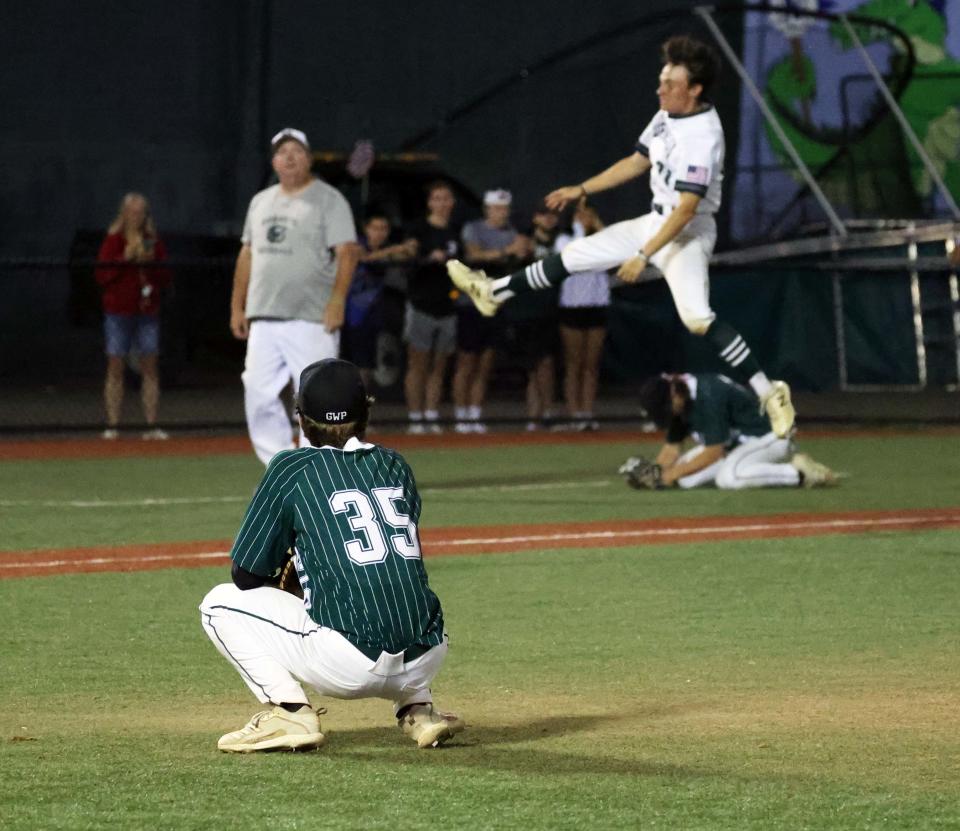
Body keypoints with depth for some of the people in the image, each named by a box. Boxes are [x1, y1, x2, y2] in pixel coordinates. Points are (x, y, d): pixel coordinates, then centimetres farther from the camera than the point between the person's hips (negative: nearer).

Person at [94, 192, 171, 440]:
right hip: (118, 311, -3)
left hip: (148, 310, 3)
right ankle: (112, 425, -3)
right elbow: (102, 276, -5)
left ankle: (151, 426, 0)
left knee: (150, 367, -1)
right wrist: (125, 258, -14)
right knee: (115, 367, -3)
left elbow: (165, 278, 11)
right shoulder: (113, 240, 1)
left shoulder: (154, 242, 11)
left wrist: (151, 262, -7)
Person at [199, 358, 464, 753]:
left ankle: (289, 712, -4)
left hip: (349, 666, -6)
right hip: (427, 658, 6)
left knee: (220, 604, 11)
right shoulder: (396, 466, 18)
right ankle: (418, 708, 18)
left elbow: (246, 576, 7)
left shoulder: (291, 469, 3)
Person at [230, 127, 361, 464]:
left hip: (311, 319, -6)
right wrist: (237, 306, 15)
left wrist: (337, 300, -21)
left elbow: (348, 252, -10)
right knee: (259, 395, 0)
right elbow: (247, 255, 22)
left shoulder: (329, 200, -2)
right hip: (263, 320, 6)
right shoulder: (260, 202, 18)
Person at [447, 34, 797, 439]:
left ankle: (769, 393, -26)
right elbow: (636, 163, 19)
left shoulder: (702, 136, -25)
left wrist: (644, 256, -27)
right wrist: (582, 189, 21)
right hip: (656, 221, 9)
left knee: (697, 317, -28)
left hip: (686, 233, -9)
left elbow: (687, 208, -27)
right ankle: (494, 291, 36)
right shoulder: (666, 117, 3)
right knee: (575, 255, 17)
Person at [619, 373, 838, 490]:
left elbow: (713, 453, -25)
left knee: (727, 478, -35)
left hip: (768, 435, -11)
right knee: (685, 478, -5)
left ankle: (800, 472, -21)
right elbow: (672, 448, 8)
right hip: (734, 444, 11)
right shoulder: (678, 401, 0)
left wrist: (673, 473, -20)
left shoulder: (707, 396, -28)